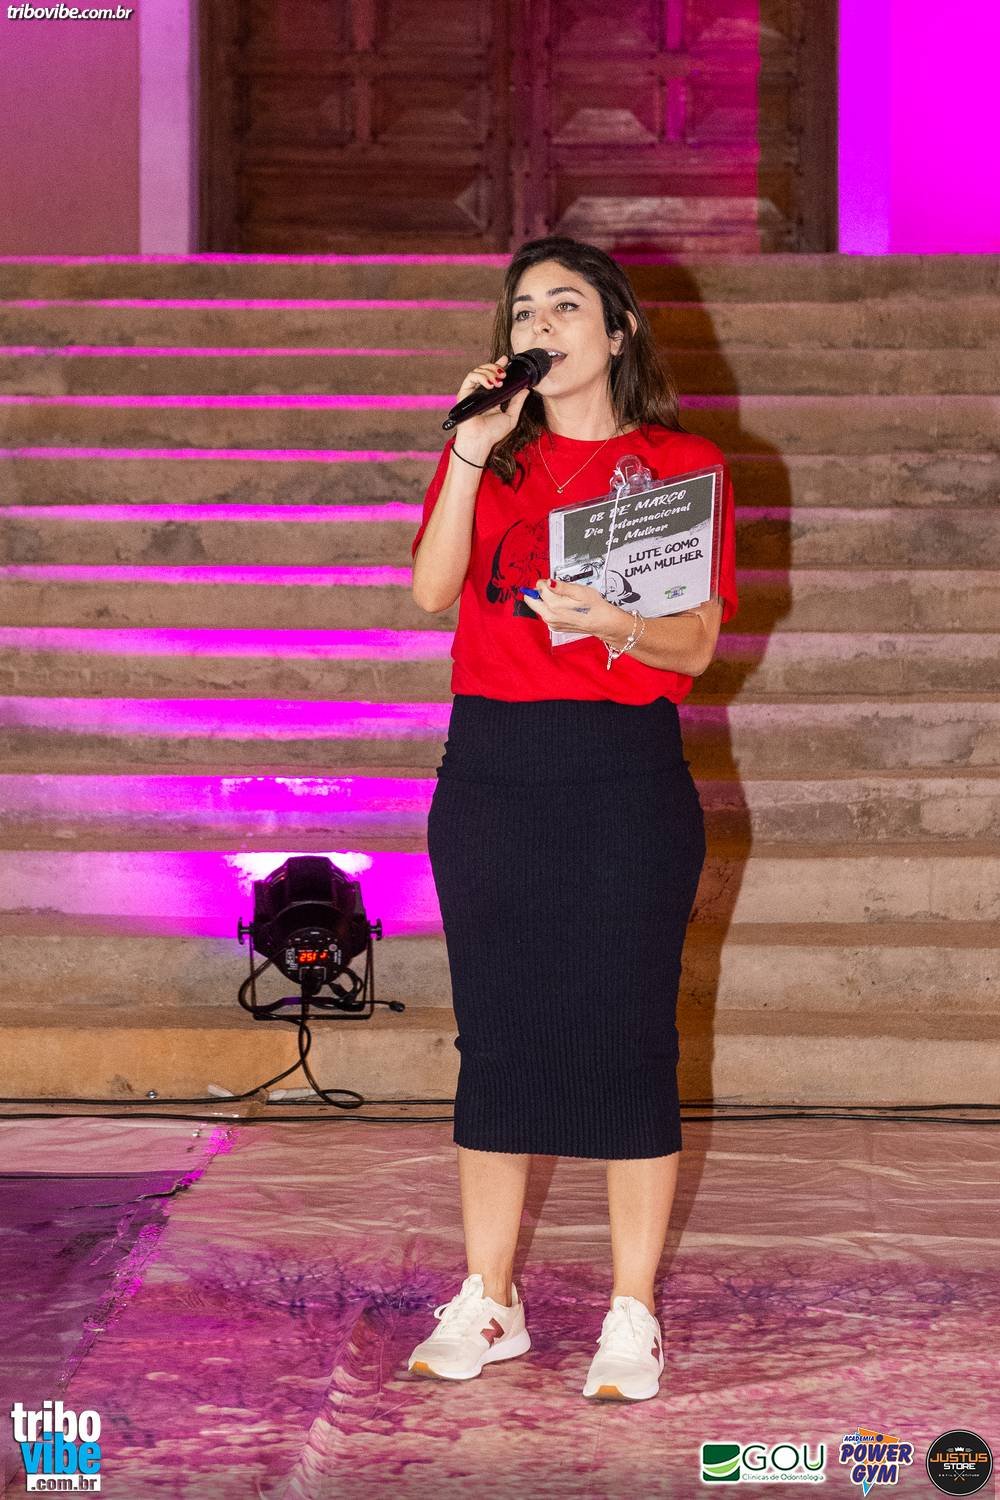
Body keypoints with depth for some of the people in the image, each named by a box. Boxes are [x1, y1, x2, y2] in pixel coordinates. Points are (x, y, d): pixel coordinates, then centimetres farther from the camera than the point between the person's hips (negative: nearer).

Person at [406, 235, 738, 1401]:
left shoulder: (685, 465, 3)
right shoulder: (484, 453, 10)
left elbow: (698, 643, -3)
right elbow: (431, 591, -5)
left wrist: (615, 623, -23)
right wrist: (473, 449, -11)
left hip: (625, 769, -2)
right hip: (490, 765, 3)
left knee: (626, 1037, -1)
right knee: (496, 1035, 7)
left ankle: (632, 1317, 9)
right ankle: (487, 1304, 17)